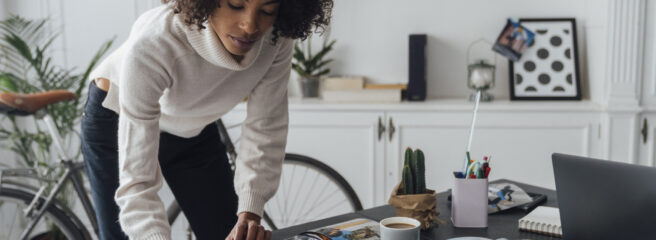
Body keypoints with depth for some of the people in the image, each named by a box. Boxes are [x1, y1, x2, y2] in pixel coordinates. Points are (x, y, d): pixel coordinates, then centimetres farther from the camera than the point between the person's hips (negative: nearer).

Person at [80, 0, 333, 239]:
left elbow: (264, 130, -18)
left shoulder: (276, 38, -27)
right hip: (119, 124, -3)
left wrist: (250, 213, -29)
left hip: (193, 130, 4)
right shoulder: (150, 46, -40)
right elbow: (136, 181, -41)